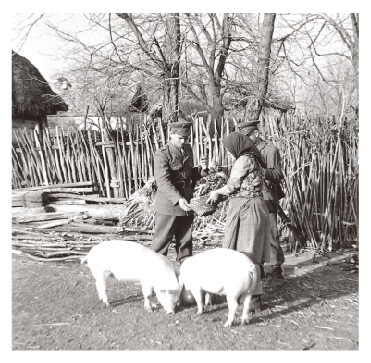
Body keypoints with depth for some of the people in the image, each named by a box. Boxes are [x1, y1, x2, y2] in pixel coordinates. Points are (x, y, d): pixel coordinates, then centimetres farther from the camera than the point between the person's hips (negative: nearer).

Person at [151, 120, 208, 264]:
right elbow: (163, 181, -22)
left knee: (185, 242, 15)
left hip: (186, 205, 7)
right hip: (169, 205, -6)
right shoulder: (162, 154, -11)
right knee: (161, 242, 3)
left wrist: (201, 169, -1)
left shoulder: (188, 150, 12)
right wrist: (178, 199, -34)